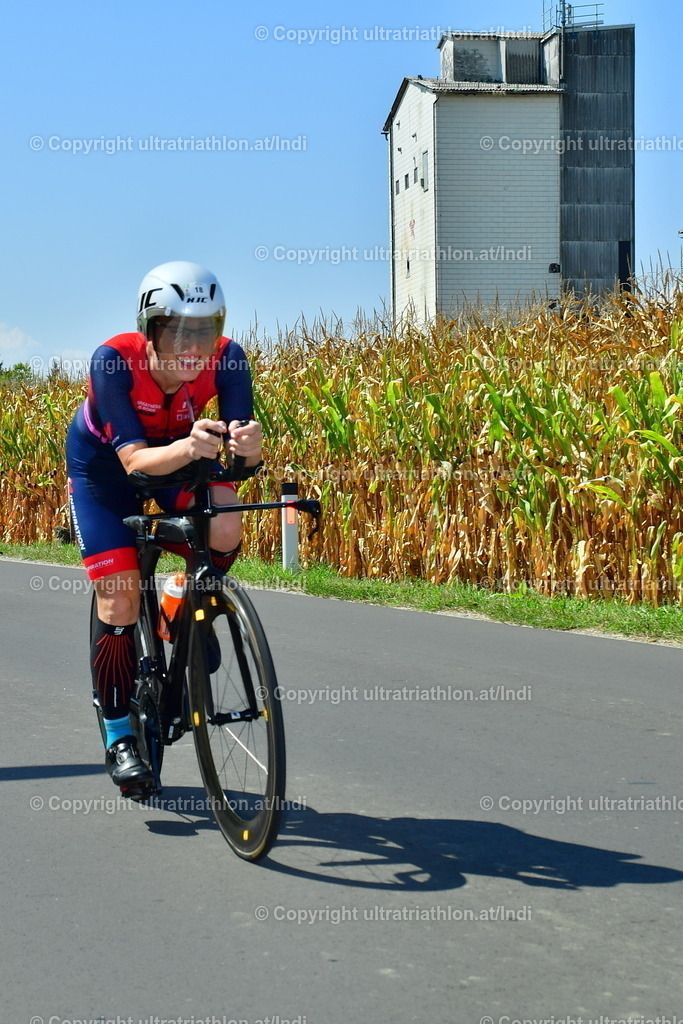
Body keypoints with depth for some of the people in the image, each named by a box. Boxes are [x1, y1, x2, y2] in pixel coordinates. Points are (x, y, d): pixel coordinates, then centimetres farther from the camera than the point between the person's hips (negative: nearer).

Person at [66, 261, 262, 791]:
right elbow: (133, 459, -41)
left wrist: (248, 444, -59)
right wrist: (189, 447, -61)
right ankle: (119, 737, 4)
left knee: (225, 531, -27)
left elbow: (244, 451, -34)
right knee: (120, 594, -11)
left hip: (181, 453, 2)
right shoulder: (114, 361, -36)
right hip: (103, 462, -2)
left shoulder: (226, 359, -30)